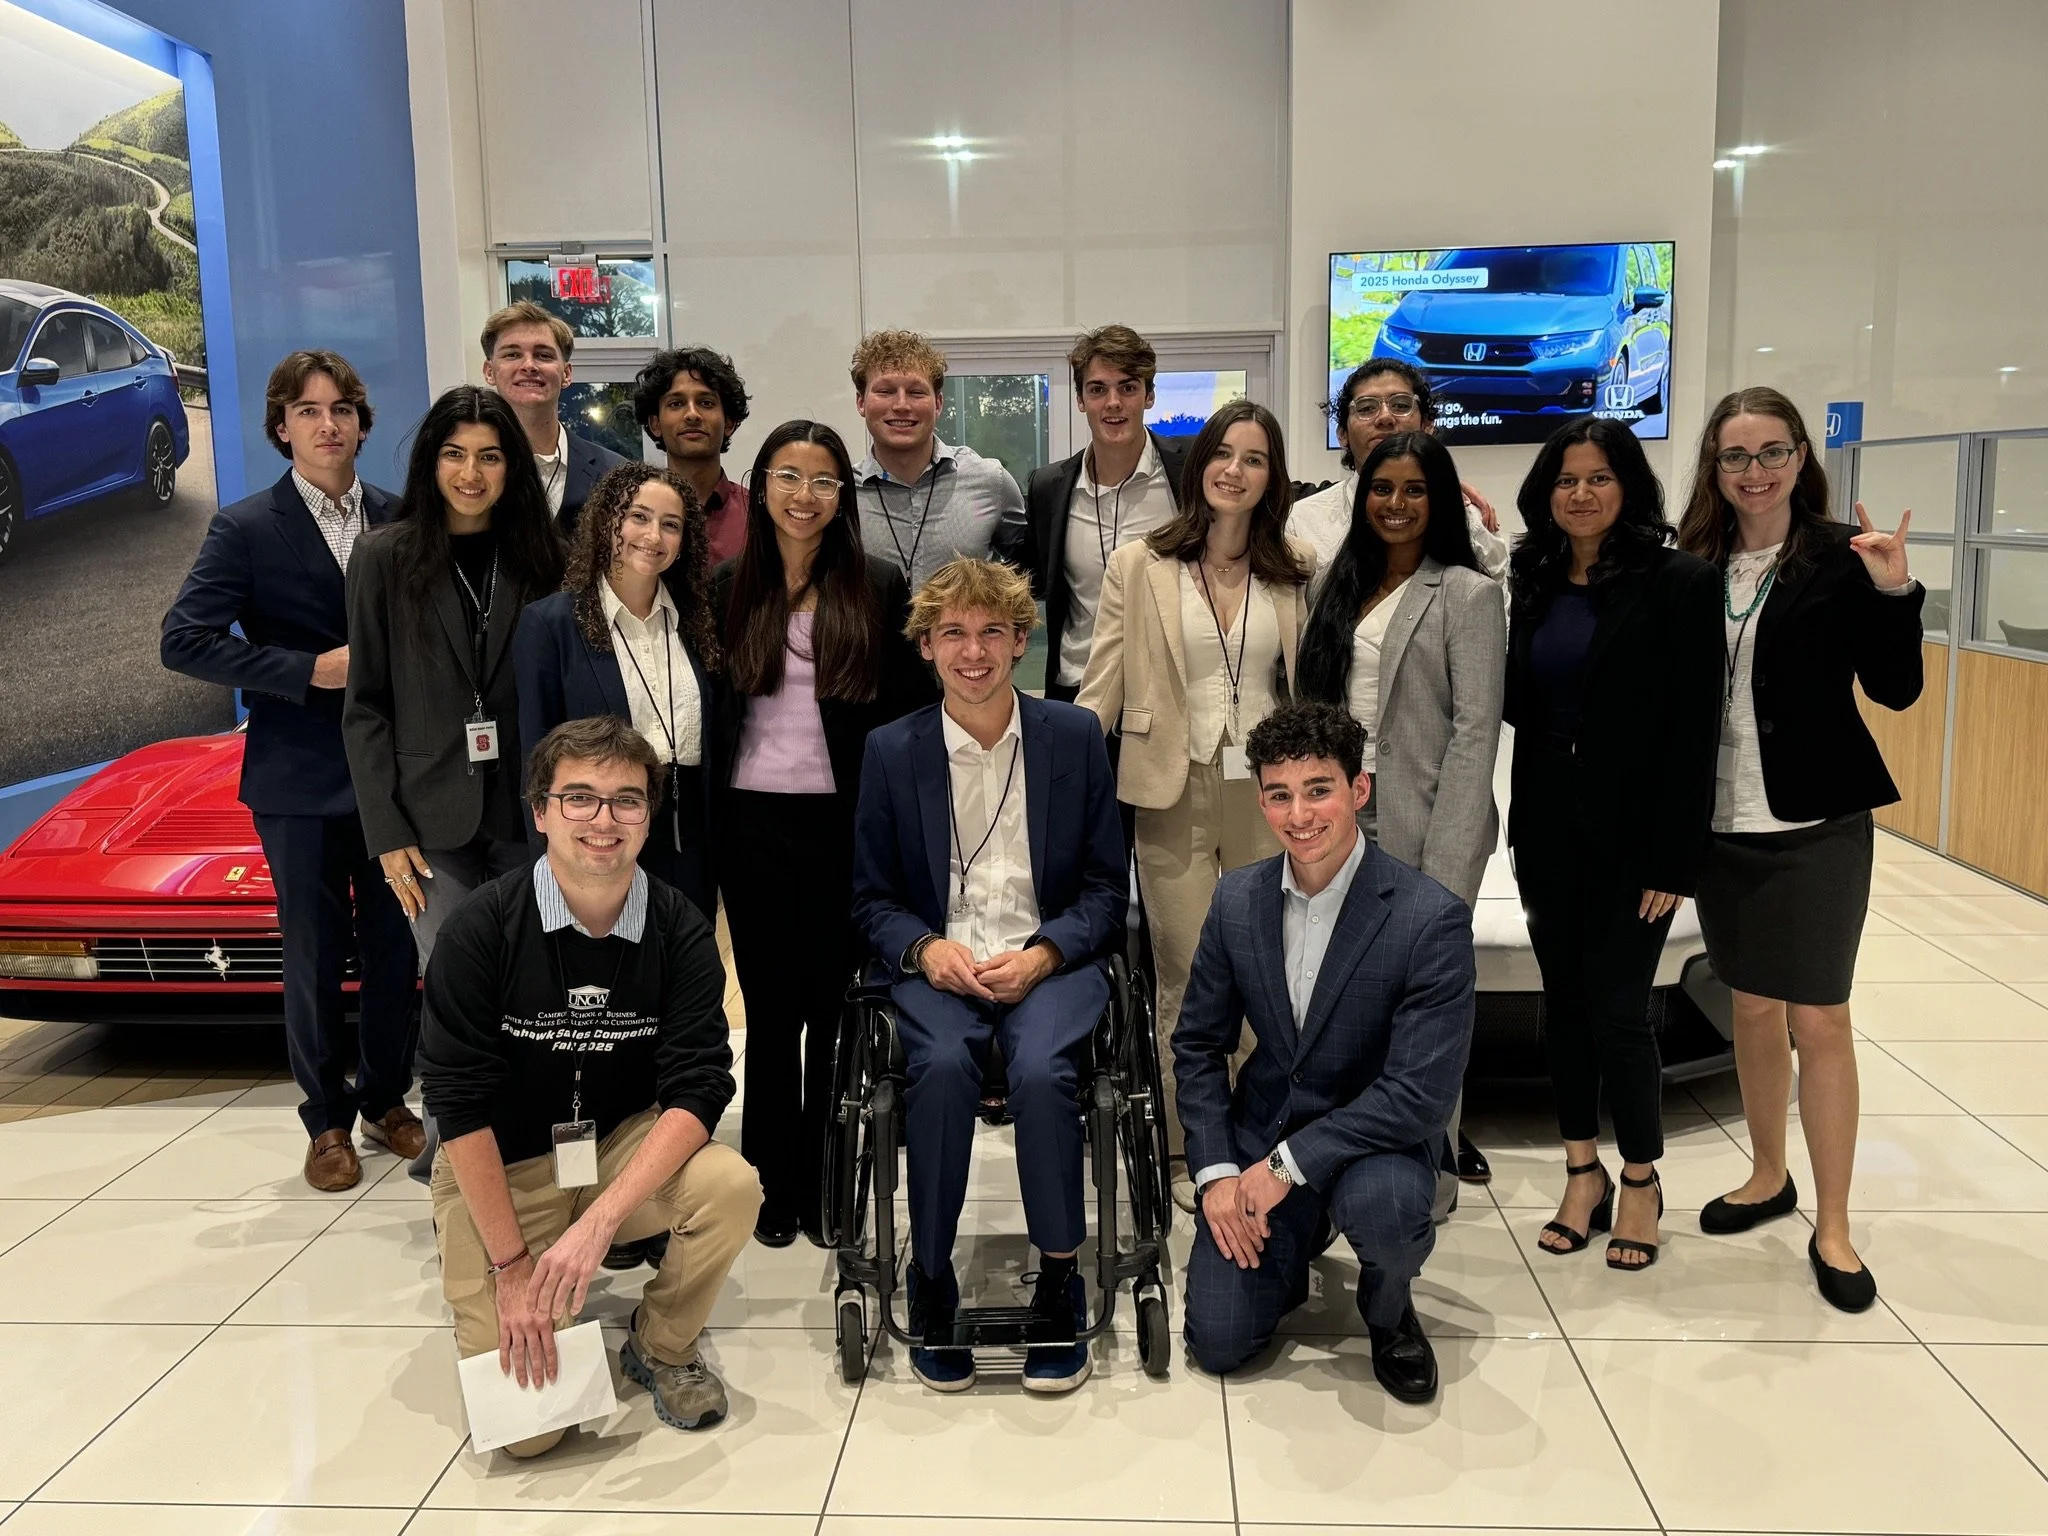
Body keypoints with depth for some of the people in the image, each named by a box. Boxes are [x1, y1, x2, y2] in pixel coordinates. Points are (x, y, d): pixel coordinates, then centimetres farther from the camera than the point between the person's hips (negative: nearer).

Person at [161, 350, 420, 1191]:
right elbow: (184, 640, -11)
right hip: (299, 780, -3)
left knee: (395, 950, 10)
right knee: (315, 957, 6)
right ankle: (327, 1122, 21)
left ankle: (386, 1101, 28)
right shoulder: (245, 529, -5)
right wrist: (309, 671, -17)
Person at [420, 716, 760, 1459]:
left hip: (626, 1147, 2)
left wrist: (597, 1222, -29)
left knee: (730, 1186, -29)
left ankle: (662, 1347, 1)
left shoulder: (679, 929, -12)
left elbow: (698, 1088, -17)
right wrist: (512, 1264, -18)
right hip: (500, 1171, -2)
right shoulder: (481, 930, -18)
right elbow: (460, 1103, -16)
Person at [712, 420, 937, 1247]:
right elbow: (706, 713, 7)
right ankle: (774, 1188, 23)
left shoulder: (880, 588, 0)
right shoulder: (726, 589, 5)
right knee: (770, 1007, 9)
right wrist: (704, 821, 2)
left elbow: (912, 711, 0)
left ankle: (828, 1187, 22)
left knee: (836, 1007, 7)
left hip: (847, 824, -1)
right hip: (753, 826, 1)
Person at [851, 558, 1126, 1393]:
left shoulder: (1074, 735, 5)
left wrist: (1042, 955, -12)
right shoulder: (892, 750, 6)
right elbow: (872, 898, 10)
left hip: (1050, 963, 0)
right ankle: (930, 1284, -11)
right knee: (942, 1066, -31)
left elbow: (1107, 888, 5)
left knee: (1042, 1068, -31)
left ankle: (1060, 1285, -11)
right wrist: (927, 949, -11)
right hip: (939, 965, 1)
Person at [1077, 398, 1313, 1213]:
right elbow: (1101, 690, -1)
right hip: (1173, 795, -2)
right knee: (1188, 980, 4)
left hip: (1266, 795, 2)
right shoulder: (1137, 566, 0)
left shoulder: (1297, 571, 6)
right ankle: (1189, 1152, 19)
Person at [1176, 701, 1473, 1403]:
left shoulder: (1432, 918, -20)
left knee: (1382, 1206, -37)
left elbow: (1422, 1095, -23)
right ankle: (1291, 1244, 27)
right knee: (1217, 1342, -6)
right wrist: (1216, 1172, -7)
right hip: (1259, 1139, 3)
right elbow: (1197, 1043, 4)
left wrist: (1289, 1164, -23)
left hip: (1374, 1139, -3)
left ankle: (1388, 1308, 1)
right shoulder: (1238, 898, -5)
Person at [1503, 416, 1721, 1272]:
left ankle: (1640, 1181, 20)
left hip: (1630, 832, -5)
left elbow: (1693, 729, -11)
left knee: (1616, 1008, -1)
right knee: (1564, 1000, 11)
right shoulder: (1534, 582, 7)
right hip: (1548, 824, 5)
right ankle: (1583, 1174, 25)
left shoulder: (1678, 582, -8)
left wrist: (1673, 858, -14)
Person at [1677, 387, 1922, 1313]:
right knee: (1752, 1008, 15)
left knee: (1818, 1020, 2)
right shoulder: (1693, 565, 2)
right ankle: (1768, 1177, 33)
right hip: (1721, 821, 4)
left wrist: (1894, 593, -21)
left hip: (1814, 822, -3)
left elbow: (1895, 690, -8)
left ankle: (1832, 1228, 14)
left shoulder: (1840, 558, -7)